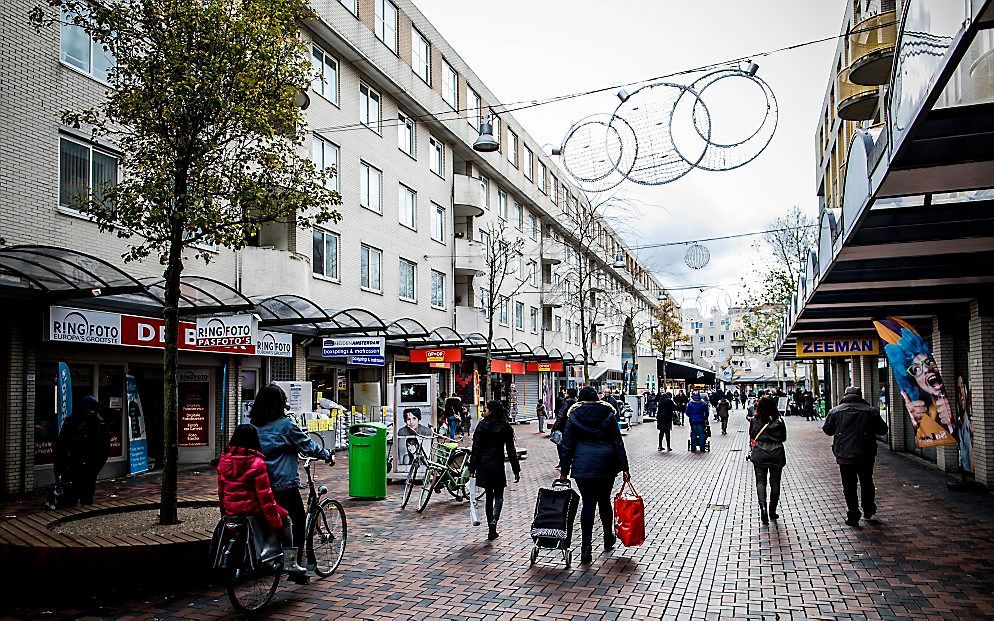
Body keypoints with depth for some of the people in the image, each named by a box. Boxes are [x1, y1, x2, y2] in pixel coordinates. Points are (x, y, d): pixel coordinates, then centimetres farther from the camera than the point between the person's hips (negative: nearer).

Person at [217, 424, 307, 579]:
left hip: (230, 512, 7)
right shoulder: (256, 462, -15)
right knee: (285, 519, 12)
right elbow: (264, 494, -14)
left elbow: (221, 490, 12)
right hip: (252, 509, -7)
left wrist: (225, 512, 25)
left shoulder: (223, 460, 3)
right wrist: (275, 522, -8)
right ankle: (289, 563, 5)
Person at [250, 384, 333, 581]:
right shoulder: (285, 425, -11)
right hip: (285, 485, -6)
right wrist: (328, 455, 11)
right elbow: (308, 446, -4)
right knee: (297, 522, 7)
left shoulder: (252, 425, 4)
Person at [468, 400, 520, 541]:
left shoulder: (482, 425, -6)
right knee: (499, 496, 11)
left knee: (489, 496, 11)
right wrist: (516, 470, 1)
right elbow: (511, 450, -2)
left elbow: (476, 448, -8)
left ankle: (492, 530, 14)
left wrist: (472, 468, -3)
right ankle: (494, 520, -16)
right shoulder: (505, 427, -2)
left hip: (484, 465, 0)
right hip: (498, 466, 0)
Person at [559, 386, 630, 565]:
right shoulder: (607, 414, 3)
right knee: (604, 501, 17)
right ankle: (608, 539, 33)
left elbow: (567, 446, 3)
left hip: (583, 466, -1)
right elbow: (618, 443, 1)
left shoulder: (573, 416, 3)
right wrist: (624, 467, 4)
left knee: (588, 504, 1)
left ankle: (586, 549, -5)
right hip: (606, 465, 1)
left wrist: (564, 471, 8)